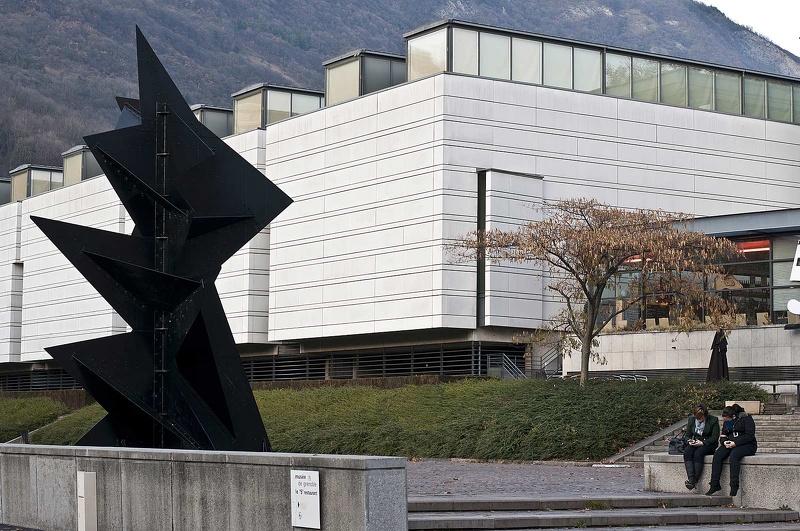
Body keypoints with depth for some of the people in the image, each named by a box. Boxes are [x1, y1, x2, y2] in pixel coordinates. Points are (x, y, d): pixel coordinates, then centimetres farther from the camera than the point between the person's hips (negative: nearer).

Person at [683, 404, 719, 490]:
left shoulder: (713, 420, -6)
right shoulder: (691, 419, 7)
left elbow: (715, 437, -8)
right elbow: (688, 435, 15)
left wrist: (702, 442, -19)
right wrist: (690, 441, -9)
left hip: (708, 444, -4)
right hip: (695, 443, 4)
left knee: (698, 453, -35)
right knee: (687, 453, -30)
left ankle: (694, 481, -37)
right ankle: (690, 478, -40)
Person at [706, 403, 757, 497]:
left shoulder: (746, 419, -8)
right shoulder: (726, 422, 14)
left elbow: (750, 436, -15)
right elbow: (723, 436, 19)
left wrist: (735, 443, -22)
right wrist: (724, 442, -6)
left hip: (748, 445, -7)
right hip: (731, 444, 7)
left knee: (734, 454, -37)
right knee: (717, 455, -22)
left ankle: (734, 487, -37)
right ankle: (715, 485, -22)